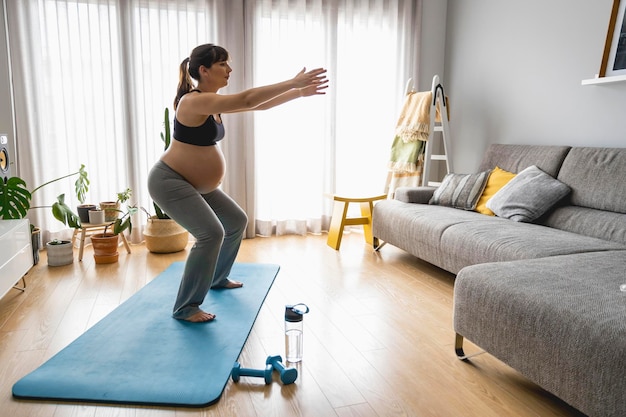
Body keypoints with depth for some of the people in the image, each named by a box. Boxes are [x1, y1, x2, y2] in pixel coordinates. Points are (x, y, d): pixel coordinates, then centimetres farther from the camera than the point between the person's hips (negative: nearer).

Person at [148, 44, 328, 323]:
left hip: (196, 184, 10)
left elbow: (258, 105, 5)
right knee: (211, 233, -23)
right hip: (170, 182, -10)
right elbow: (246, 100, -32)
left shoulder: (213, 102, 5)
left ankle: (217, 278, 34)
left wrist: (300, 92, -1)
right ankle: (185, 307, -8)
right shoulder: (194, 101, -23)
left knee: (237, 221, 15)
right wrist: (293, 82, -30)